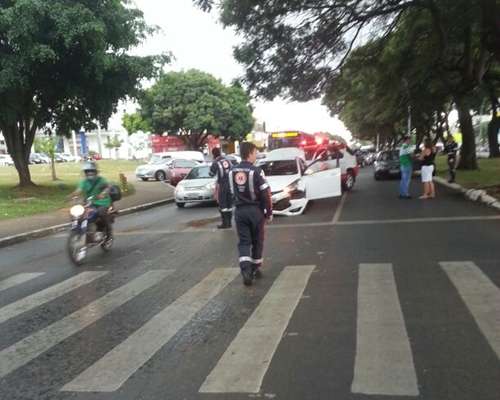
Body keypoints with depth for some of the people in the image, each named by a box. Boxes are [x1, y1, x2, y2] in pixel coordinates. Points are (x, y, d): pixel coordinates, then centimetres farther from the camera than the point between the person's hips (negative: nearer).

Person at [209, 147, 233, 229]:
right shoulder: (227, 160, 8)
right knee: (229, 203, 11)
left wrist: (212, 166, 14)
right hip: (230, 184, 6)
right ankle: (229, 222, 16)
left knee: (222, 204, -1)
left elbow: (212, 174, -2)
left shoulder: (215, 162, -10)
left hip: (221, 185, -6)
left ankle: (225, 223, -3)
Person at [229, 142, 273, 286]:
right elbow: (266, 194, -12)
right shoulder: (256, 171, -14)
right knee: (257, 241, 13)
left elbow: (232, 192, 10)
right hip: (255, 210, -3)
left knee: (244, 242, 5)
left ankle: (245, 270, -12)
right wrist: (269, 212, -3)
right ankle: (255, 269, 23)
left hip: (239, 211, 4)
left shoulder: (232, 172, 2)